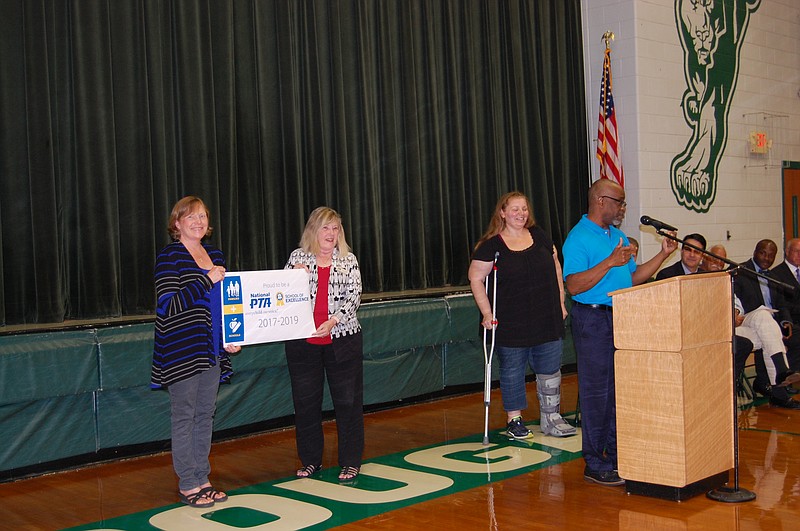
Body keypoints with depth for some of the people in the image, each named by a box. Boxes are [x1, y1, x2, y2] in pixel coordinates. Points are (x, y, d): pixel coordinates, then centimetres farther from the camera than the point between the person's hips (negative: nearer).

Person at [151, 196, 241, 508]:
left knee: (206, 414, 12)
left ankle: (202, 480, 22)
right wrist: (206, 280, -22)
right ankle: (187, 485, 9)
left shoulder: (215, 255, 13)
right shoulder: (169, 257, -8)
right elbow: (167, 305, -19)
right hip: (182, 351, -7)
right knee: (184, 417, 0)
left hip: (212, 351, 7)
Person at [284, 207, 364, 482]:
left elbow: (354, 296, -3)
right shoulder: (297, 257, 7)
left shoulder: (348, 260, 6)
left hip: (342, 338, -1)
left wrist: (333, 320, -17)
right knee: (305, 400, 8)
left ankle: (351, 461, 14)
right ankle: (310, 460, 22)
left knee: (348, 399, 2)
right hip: (302, 340, 1)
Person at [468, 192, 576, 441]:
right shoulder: (491, 245, -6)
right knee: (512, 371, 7)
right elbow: (475, 279, -5)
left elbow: (556, 268, 15)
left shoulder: (539, 236, 7)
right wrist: (487, 313, -9)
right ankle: (514, 420, 19)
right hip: (512, 323, -4)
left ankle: (551, 418, 22)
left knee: (550, 369, 9)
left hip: (547, 319, 4)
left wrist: (561, 302, 11)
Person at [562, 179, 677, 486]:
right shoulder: (578, 238, -11)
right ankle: (595, 464, 4)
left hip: (621, 319, 8)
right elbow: (574, 285, -22)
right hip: (593, 320, -8)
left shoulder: (617, 236, 16)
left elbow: (633, 278, 20)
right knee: (596, 392, -4)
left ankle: (616, 455, 23)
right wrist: (610, 262, -25)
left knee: (619, 391, 13)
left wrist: (663, 254, 13)